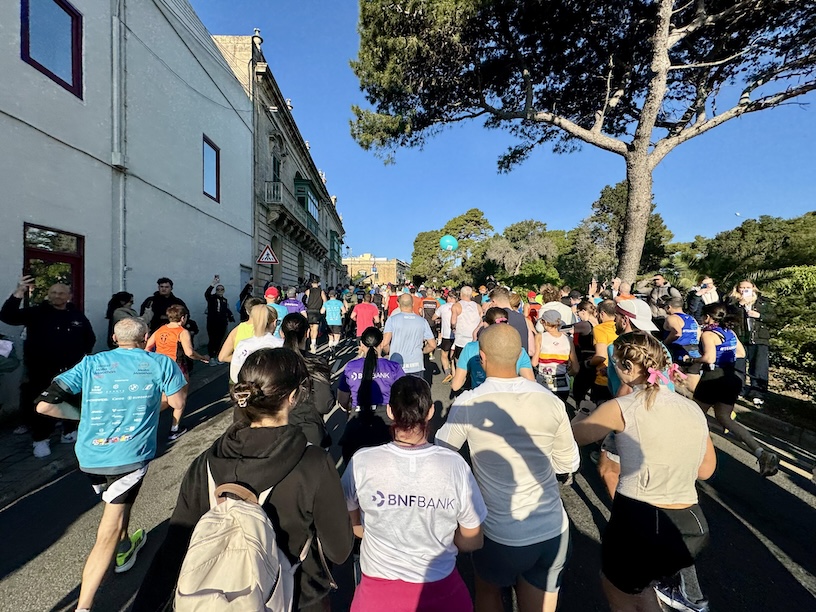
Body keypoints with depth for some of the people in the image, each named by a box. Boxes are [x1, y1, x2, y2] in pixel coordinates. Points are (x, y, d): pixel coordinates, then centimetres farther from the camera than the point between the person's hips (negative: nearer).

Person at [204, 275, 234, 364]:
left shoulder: (225, 300, 13)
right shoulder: (212, 298, -1)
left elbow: (228, 311, 11)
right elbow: (206, 293, -23)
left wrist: (231, 318, -3)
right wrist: (213, 284, -35)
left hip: (222, 324, 4)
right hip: (212, 323, -4)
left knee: (219, 340, 8)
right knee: (212, 340, -2)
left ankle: (217, 356, 19)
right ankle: (211, 357, 8)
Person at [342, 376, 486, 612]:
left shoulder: (362, 462, -22)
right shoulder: (454, 465, -22)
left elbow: (351, 526, -3)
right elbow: (472, 541, -7)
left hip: (378, 590, 0)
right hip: (439, 589, 0)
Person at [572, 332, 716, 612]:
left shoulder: (621, 408, -15)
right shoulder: (693, 408, 2)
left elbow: (575, 434, 0)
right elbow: (705, 470, 14)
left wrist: (581, 418, 20)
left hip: (637, 523, -5)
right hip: (692, 527, 6)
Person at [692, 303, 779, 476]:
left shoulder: (708, 333, -14)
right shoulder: (730, 331, 10)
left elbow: (709, 358, -24)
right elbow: (741, 353, 20)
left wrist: (694, 359, -7)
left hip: (714, 377, -7)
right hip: (733, 378, 8)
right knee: (724, 418, 12)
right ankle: (761, 453, -1)